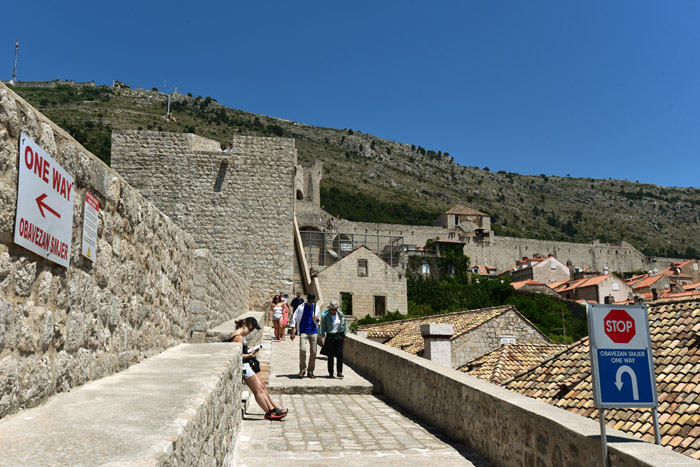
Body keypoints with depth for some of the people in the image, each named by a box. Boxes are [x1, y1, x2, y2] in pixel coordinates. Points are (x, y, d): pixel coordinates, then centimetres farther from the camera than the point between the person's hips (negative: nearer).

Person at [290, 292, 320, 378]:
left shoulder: (316, 307, 10)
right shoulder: (301, 307, 1)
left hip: (313, 332, 3)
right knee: (302, 350, -18)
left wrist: (317, 319, -3)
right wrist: (293, 332, -6)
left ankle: (310, 371, 13)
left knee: (313, 352, 1)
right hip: (303, 332, -3)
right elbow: (294, 318, 0)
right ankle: (302, 369, -3)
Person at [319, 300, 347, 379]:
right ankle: (330, 373, 12)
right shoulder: (325, 315, -5)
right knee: (330, 355, 3)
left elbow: (343, 325, 10)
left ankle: (340, 372, 2)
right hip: (330, 336, -1)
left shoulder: (341, 314, 2)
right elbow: (323, 327, -1)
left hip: (339, 336, 1)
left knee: (340, 354, -4)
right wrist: (322, 336, -10)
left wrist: (344, 336, 10)